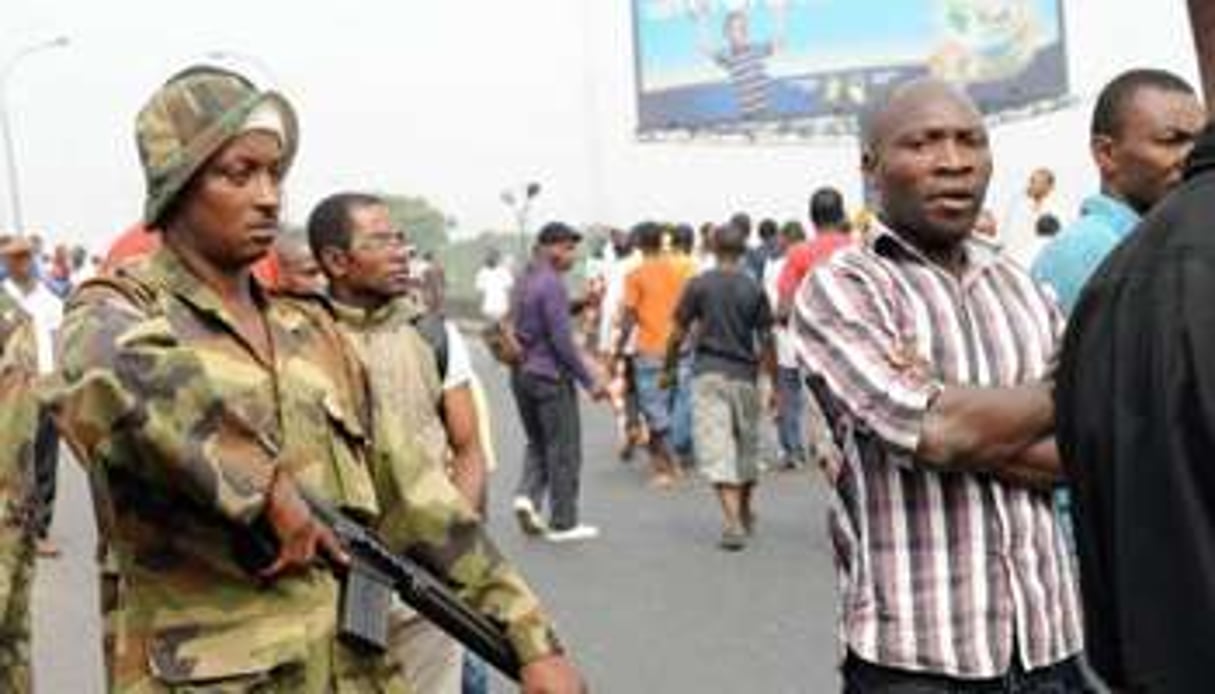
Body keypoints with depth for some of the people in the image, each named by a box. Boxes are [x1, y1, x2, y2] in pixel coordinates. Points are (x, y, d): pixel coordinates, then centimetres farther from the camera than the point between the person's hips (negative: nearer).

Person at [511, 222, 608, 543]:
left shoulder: (525, 281, 11)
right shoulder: (551, 285, -17)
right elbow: (562, 341, -20)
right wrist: (590, 381, -15)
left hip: (522, 373, 8)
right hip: (550, 375, -8)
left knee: (538, 442, 20)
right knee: (563, 449, 2)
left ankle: (527, 496, 0)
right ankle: (563, 523, 9)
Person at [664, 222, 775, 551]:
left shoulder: (698, 285, -3)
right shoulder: (754, 290, -1)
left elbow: (678, 333, -1)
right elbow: (766, 341, 0)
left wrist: (669, 368, 13)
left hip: (708, 374, -2)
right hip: (745, 376, 2)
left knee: (717, 451, -5)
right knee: (747, 446, 18)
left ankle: (733, 522, -16)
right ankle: (745, 514, 34)